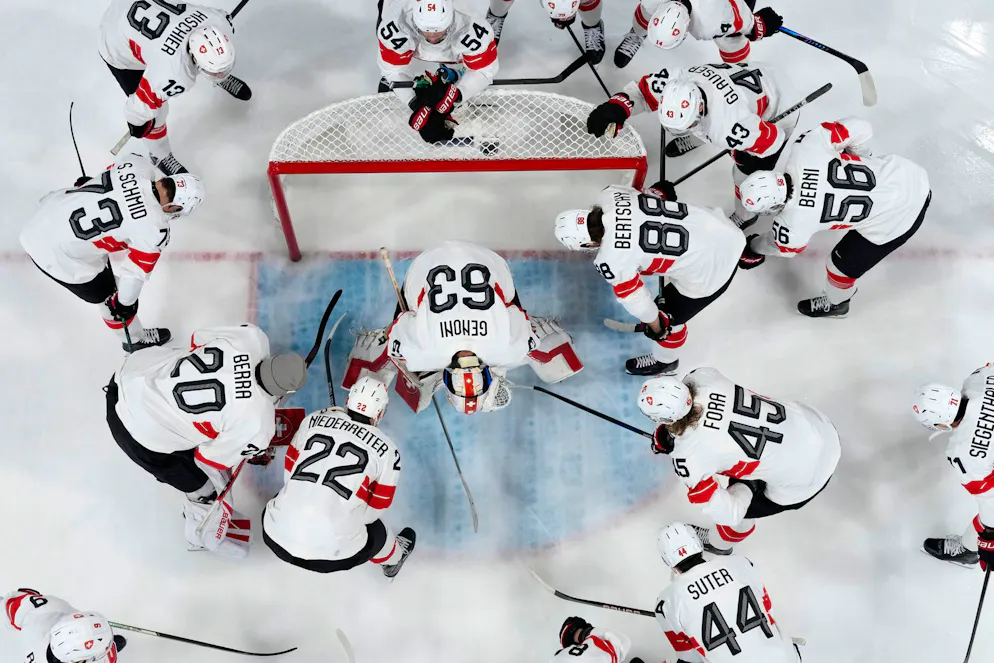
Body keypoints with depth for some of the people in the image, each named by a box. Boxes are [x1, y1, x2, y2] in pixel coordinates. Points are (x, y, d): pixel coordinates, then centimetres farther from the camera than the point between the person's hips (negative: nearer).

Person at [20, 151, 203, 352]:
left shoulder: (137, 163, -12)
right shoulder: (154, 229, -26)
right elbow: (135, 271, -13)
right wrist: (124, 303, 4)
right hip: (61, 257, -5)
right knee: (112, 297, 19)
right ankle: (135, 340, 44)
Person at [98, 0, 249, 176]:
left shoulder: (220, 22, -29)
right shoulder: (172, 75, -43)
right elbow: (143, 105, -25)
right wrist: (136, 124, -5)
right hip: (119, 46, -5)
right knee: (156, 110, 0)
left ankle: (221, 80, 56)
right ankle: (160, 156, 32)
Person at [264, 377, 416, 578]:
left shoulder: (314, 419, 5)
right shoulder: (386, 450, -2)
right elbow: (377, 508, 7)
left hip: (277, 536, 2)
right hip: (332, 555, -2)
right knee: (375, 532, 30)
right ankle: (393, 559, 58)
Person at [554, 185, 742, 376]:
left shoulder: (611, 259, -24)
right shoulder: (610, 196, -8)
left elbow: (635, 298, -9)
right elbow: (657, 194, 11)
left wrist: (656, 327, 8)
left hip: (710, 271, -7)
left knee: (669, 317, 18)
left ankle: (664, 361, 47)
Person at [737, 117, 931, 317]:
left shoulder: (794, 223, -25)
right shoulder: (805, 146, -18)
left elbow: (781, 245, 0)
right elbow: (859, 128, -9)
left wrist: (752, 249, 22)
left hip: (896, 219, -5)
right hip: (910, 173, 5)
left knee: (844, 263, 17)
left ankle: (834, 303, 47)